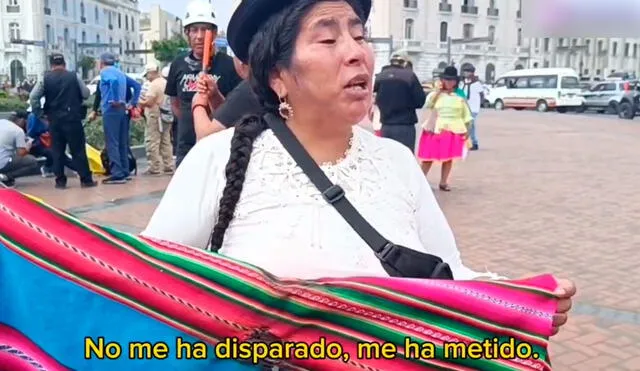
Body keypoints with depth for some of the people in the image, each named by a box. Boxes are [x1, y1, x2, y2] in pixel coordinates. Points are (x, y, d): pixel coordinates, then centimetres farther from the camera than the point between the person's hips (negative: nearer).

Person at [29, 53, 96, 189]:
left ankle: (60, 181, 9)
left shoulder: (45, 78, 0)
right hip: (73, 118, -1)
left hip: (54, 120, 1)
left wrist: (38, 113, 7)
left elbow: (33, 97, -5)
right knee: (78, 150, 1)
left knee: (57, 151, 8)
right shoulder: (74, 76, -2)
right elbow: (86, 94, 3)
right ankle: (86, 179, 1)